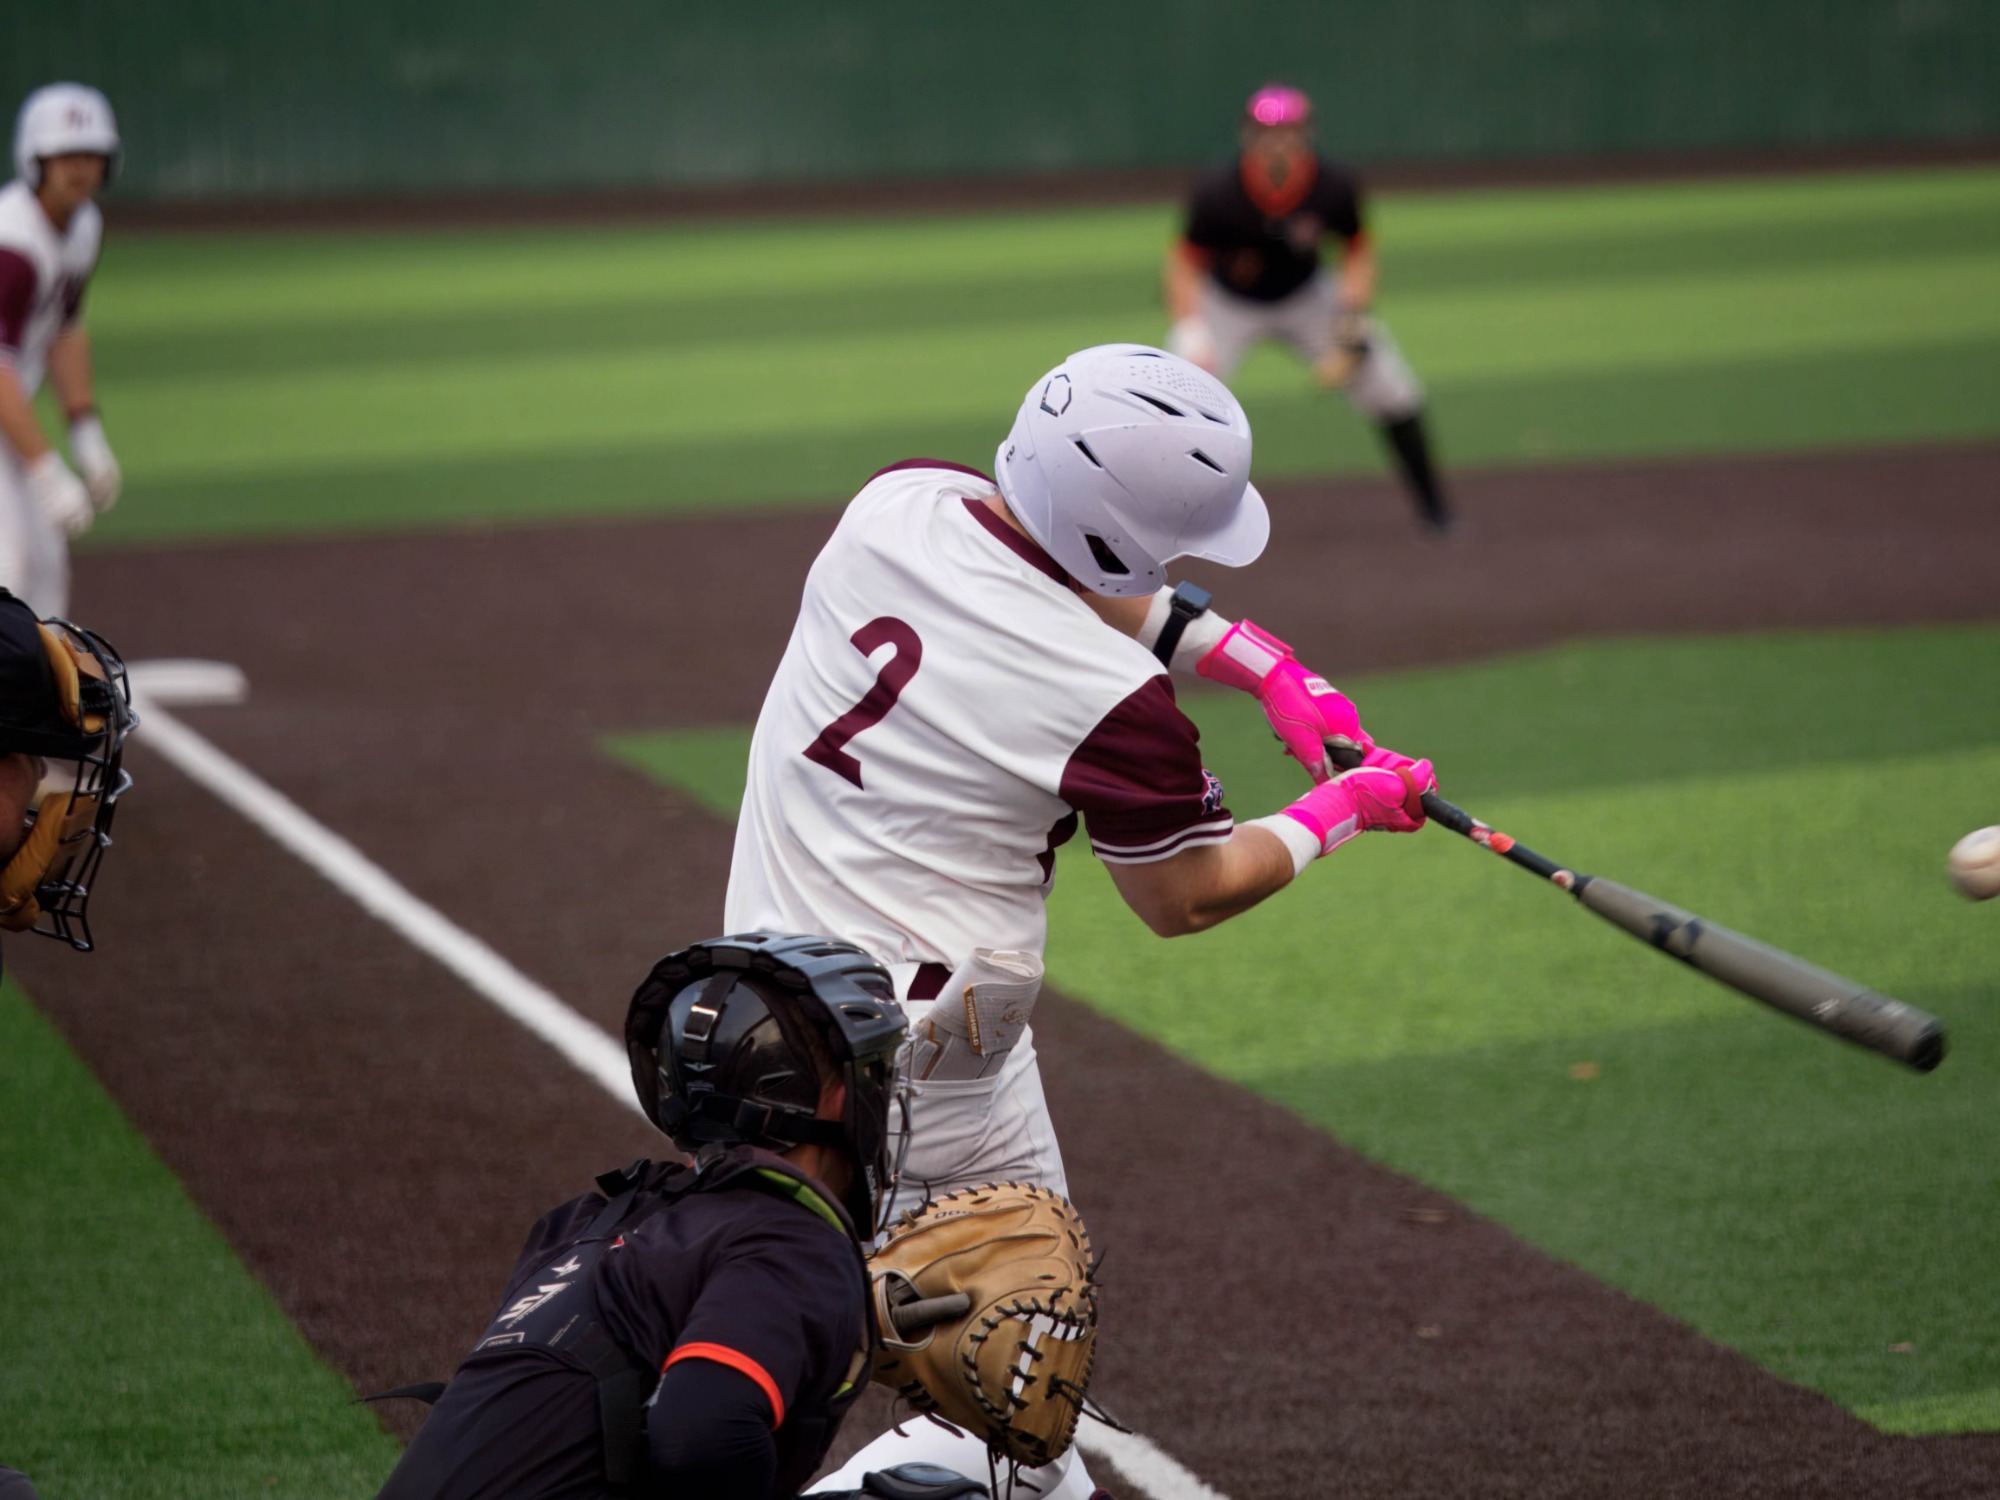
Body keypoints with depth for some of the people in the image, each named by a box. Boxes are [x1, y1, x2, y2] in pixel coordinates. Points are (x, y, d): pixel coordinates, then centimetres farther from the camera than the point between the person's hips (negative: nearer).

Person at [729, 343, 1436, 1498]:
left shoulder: (896, 502, -5)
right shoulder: (1116, 703, -22)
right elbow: (1182, 899, -3)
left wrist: (1253, 656, 6)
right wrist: (1342, 811, 9)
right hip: (925, 1044, -8)